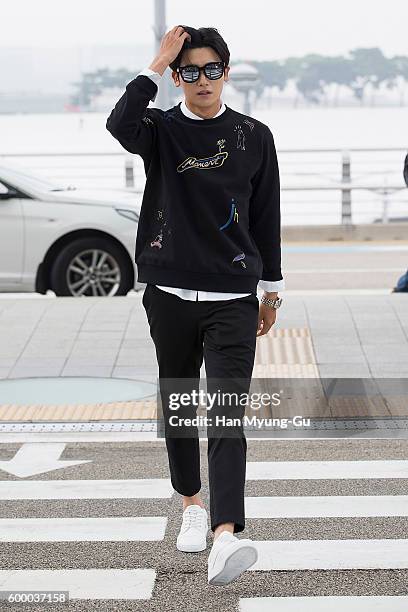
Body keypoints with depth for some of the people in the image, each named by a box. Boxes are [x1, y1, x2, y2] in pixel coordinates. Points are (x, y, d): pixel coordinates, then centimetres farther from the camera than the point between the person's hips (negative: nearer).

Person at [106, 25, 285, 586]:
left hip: (233, 301, -1)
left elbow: (267, 217, 10)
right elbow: (121, 126, -24)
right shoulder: (162, 130, 2)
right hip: (170, 297, 1)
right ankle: (192, 503, 35)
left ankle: (226, 536, -23)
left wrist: (272, 291, 12)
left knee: (228, 414, -12)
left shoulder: (254, 137, 4)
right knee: (177, 406, 14)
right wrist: (157, 65, -20)